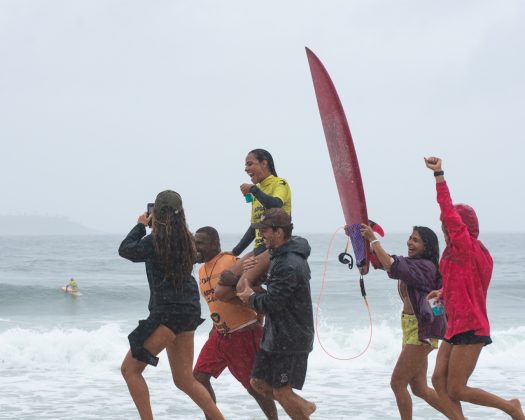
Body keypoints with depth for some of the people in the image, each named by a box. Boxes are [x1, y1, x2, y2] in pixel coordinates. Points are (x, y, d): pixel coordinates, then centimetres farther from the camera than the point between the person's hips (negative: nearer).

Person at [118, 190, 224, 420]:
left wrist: (141, 225, 14)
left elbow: (125, 250, 1)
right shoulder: (185, 240, 6)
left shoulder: (155, 241, -14)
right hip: (187, 310, 8)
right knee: (184, 379, 15)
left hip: (168, 313, -8)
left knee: (130, 368, -2)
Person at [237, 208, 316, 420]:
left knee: (282, 392, -6)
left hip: (290, 339, -10)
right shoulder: (281, 255, 11)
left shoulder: (289, 264, -23)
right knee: (258, 382, 14)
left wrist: (252, 297, -3)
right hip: (276, 336, 10)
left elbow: (272, 302, -22)